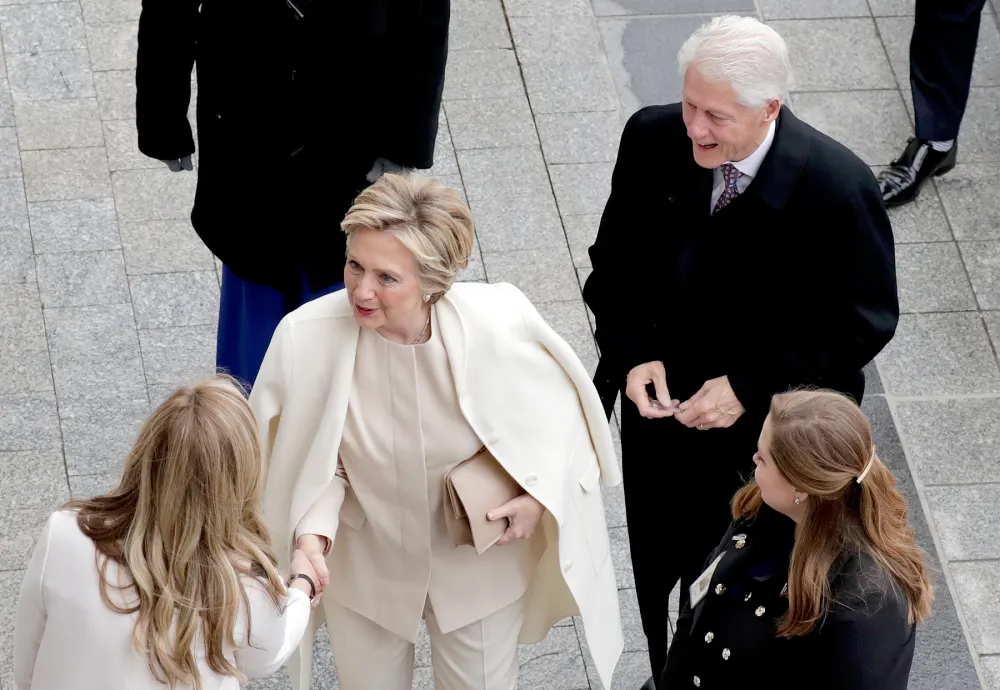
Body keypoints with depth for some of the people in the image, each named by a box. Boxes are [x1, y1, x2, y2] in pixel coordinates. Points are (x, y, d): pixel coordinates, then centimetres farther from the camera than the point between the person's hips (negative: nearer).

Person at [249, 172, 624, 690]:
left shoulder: (498, 327, -29)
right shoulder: (307, 336, -29)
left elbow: (560, 410, -7)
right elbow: (314, 462, -13)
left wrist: (540, 494, -19)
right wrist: (312, 535, -30)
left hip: (479, 564, 0)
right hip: (364, 567, 0)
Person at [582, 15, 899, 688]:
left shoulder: (838, 186, -26)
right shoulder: (653, 140, -14)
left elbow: (864, 322, -15)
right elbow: (614, 262, 1)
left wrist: (750, 388, -20)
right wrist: (631, 354, -15)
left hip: (765, 439, -4)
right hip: (661, 407, 4)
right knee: (659, 580, 23)